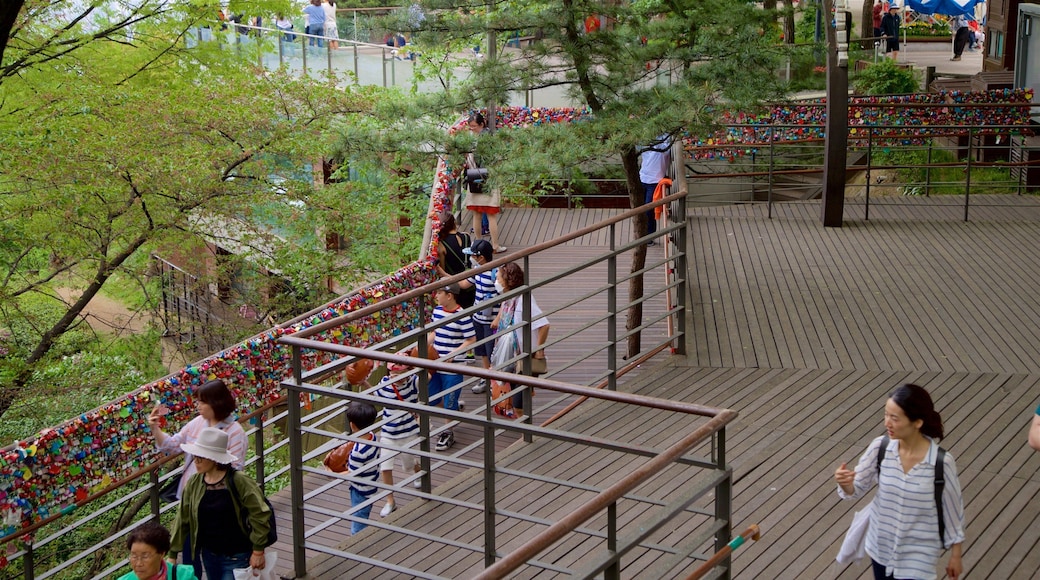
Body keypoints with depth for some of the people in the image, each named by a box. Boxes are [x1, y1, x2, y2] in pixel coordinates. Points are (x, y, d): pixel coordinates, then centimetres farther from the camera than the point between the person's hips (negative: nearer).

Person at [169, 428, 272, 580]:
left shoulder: (239, 481, -15)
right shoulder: (194, 483, 0)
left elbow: (260, 515, -14)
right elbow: (182, 520, 7)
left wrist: (258, 551, -14)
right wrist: (172, 555, 8)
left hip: (236, 557, -5)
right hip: (209, 555, 6)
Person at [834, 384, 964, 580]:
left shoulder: (941, 462, -23)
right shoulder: (880, 448, -15)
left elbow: (952, 507, -10)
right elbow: (857, 488, -6)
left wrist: (955, 555, -1)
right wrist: (845, 484, -30)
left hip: (918, 553, -4)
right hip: (881, 545, 4)